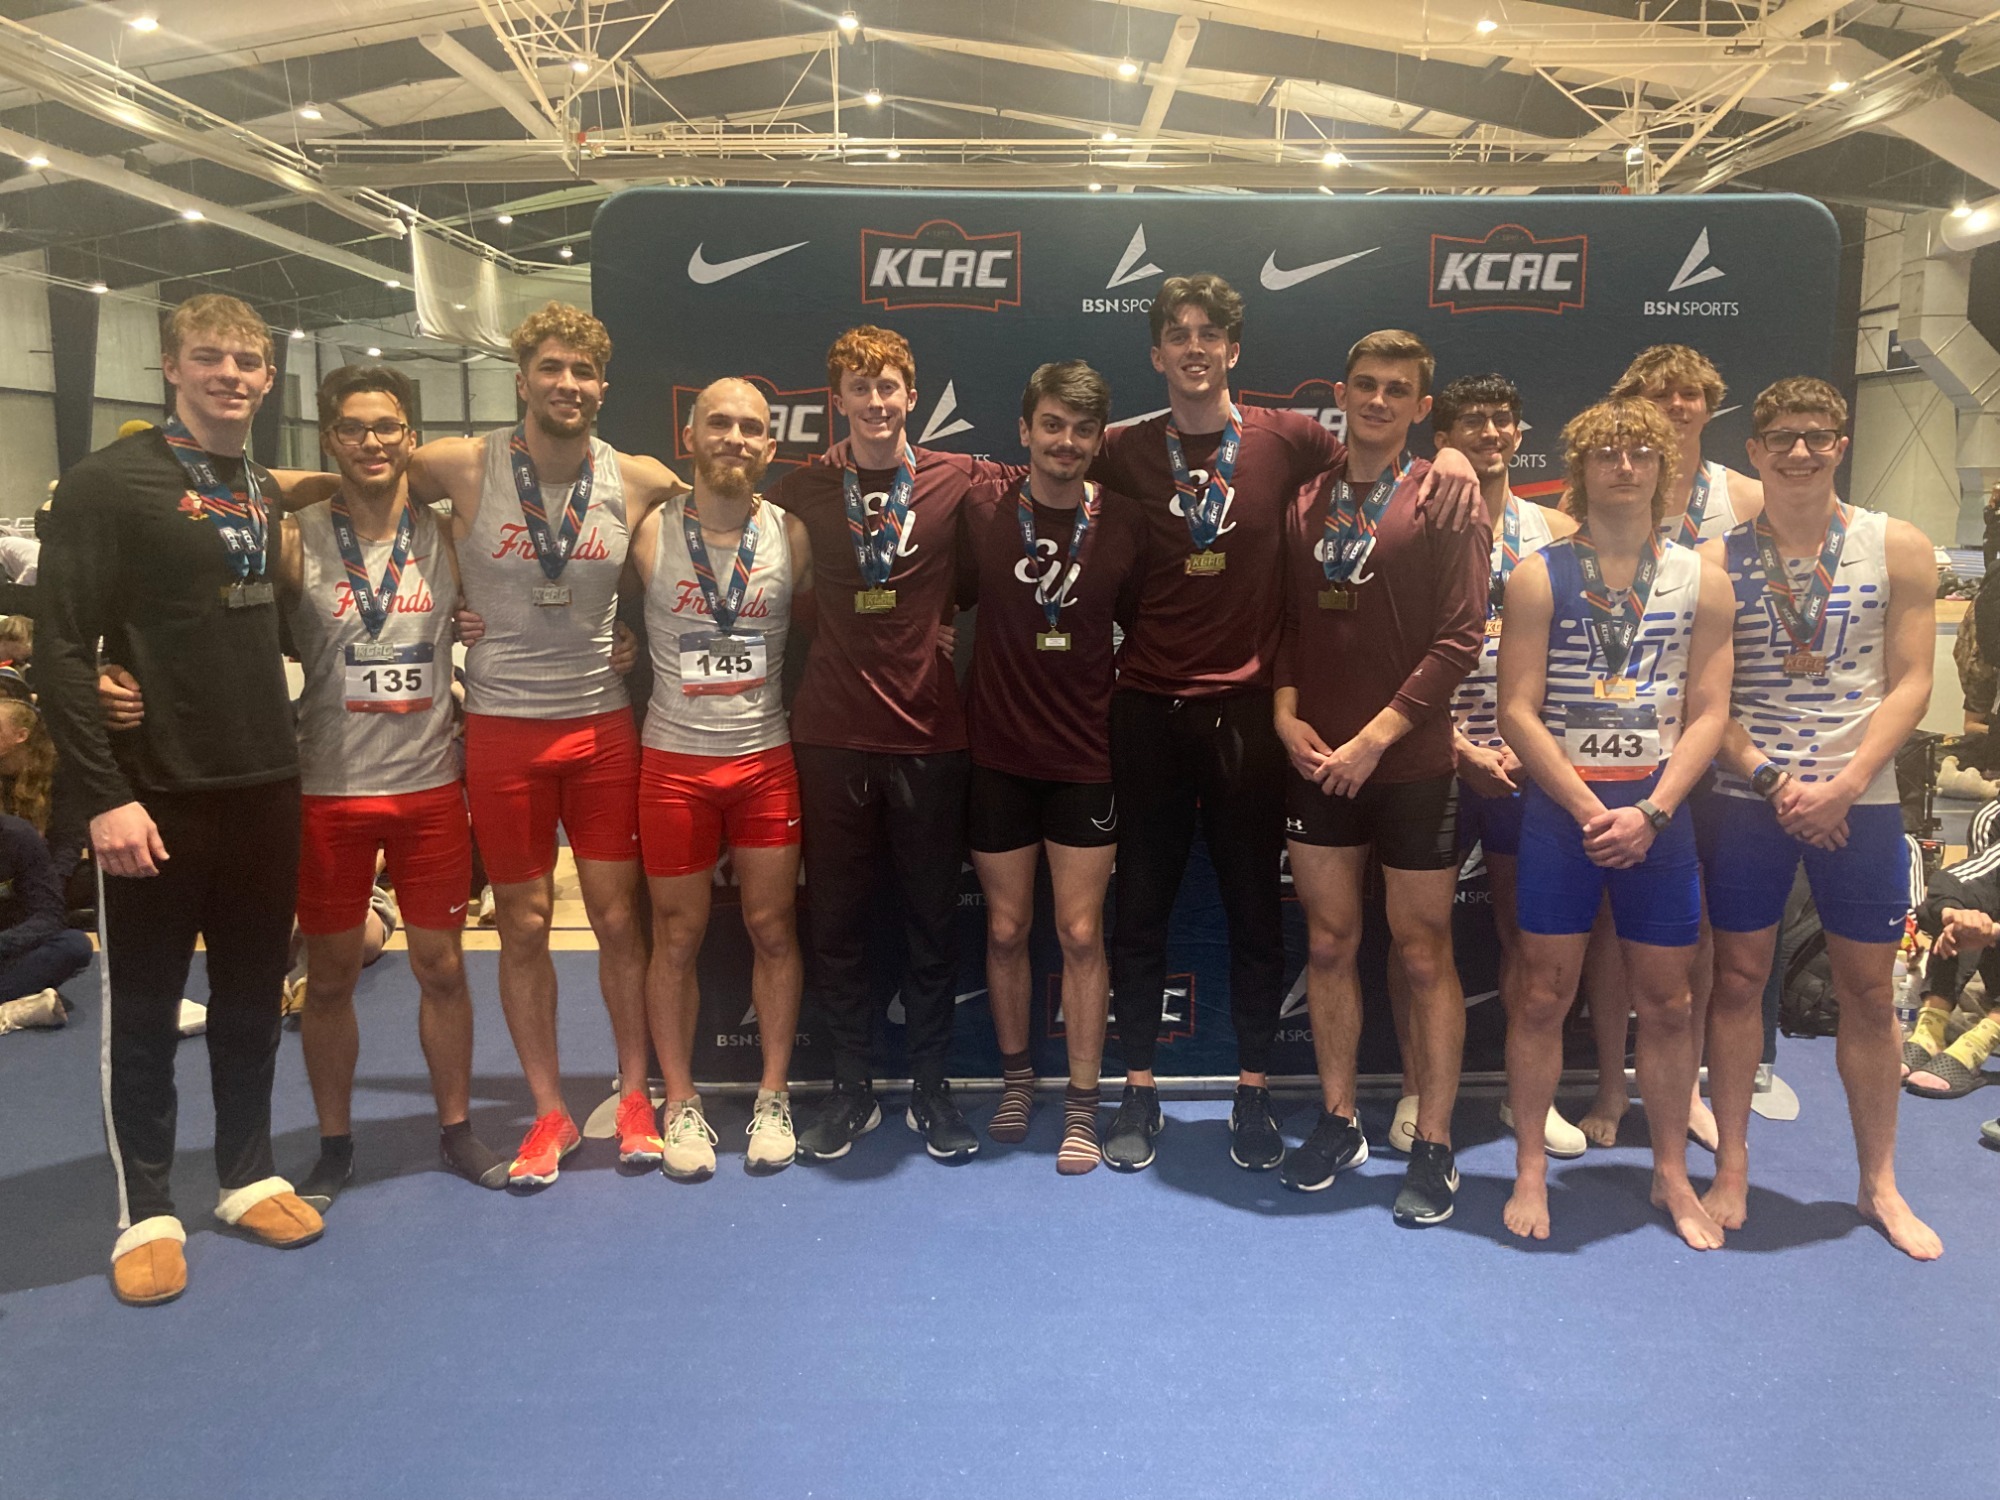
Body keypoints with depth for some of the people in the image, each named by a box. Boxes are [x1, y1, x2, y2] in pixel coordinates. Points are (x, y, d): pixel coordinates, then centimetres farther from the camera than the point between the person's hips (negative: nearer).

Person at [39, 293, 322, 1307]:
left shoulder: (269, 493, 11)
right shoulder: (108, 484, -7)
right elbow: (61, 651, -12)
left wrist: (286, 745, 6)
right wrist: (103, 794, -17)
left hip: (266, 787, 5)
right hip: (155, 796, -5)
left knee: (252, 999, 14)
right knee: (142, 1011, 7)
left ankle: (249, 1176, 28)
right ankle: (145, 1211, 19)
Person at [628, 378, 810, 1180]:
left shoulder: (792, 537, 0)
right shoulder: (649, 534, -3)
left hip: (767, 758, 1)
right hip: (675, 760, -1)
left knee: (774, 928, 6)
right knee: (677, 935, 7)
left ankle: (773, 1096, 21)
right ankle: (680, 1103, 20)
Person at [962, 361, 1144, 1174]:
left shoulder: (1124, 522, -3)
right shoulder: (981, 512, -4)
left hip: (1085, 755, 0)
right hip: (997, 752, 1)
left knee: (1081, 935, 2)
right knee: (1007, 929, 11)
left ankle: (1082, 1107, 15)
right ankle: (1016, 1077, 31)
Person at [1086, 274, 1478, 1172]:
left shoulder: (1285, 439, 2)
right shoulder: (1124, 452, 4)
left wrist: (1448, 455, -5)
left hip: (1247, 706, -1)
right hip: (1148, 706, 1)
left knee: (1255, 906, 7)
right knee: (1140, 906, 7)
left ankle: (1253, 1093, 21)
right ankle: (1137, 1092, 21)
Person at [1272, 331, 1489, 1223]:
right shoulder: (1306, 504, 9)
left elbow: (1460, 638, -11)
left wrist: (1375, 737, -14)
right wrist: (1287, 714, -4)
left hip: (1412, 765, -4)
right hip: (1317, 764, 4)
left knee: (1423, 954, 4)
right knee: (1329, 943, 10)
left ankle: (1433, 1147, 16)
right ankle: (1339, 1123, 25)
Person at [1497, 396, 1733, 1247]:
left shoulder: (1701, 580, 5)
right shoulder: (1539, 576, -1)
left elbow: (1707, 714, 1)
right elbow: (1518, 711, -6)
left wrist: (1651, 812, -12)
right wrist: (1588, 810, -13)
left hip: (1658, 810, 2)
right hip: (1558, 807, -2)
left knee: (1664, 1001, 9)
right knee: (1542, 994, 2)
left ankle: (1671, 1175, 25)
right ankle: (1530, 1170, 16)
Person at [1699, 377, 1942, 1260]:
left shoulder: (1897, 549, 1)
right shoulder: (1718, 555, -1)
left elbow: (1909, 684, -2)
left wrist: (1842, 786, -13)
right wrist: (1774, 782, -12)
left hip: (1860, 799, 1)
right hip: (1746, 798, 0)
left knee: (1868, 990, 9)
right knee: (1738, 980, 6)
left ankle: (1879, 1183, 25)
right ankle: (1732, 1170, 19)